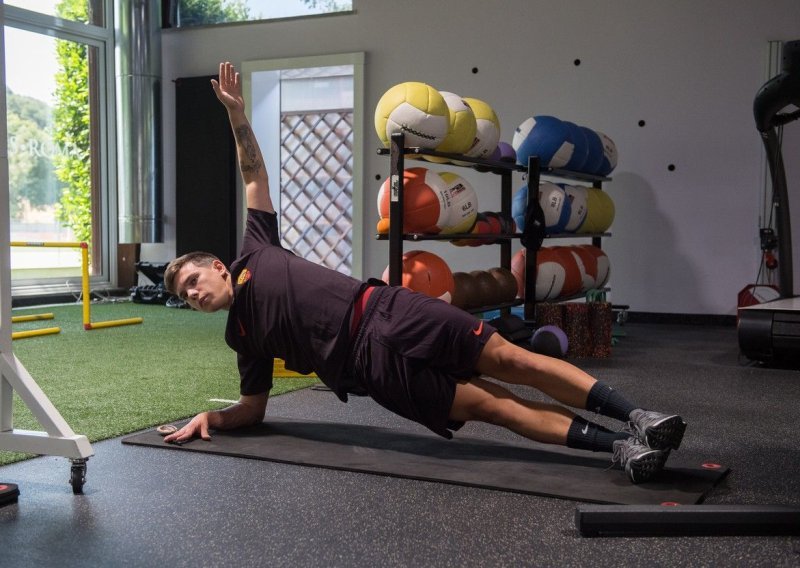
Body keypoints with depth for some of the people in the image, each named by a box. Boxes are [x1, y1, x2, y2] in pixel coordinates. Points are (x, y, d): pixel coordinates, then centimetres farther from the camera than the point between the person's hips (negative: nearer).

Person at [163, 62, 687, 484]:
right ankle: (617, 445, -19)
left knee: (509, 359, -16)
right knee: (490, 404, -14)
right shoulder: (242, 335, 22)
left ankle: (638, 420, -17)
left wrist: (236, 113, 15)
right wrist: (210, 418, 9)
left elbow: (256, 176, 20)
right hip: (370, 361, 0)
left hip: (385, 313, 0)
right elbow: (253, 408, 27)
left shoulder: (254, 254, 20)